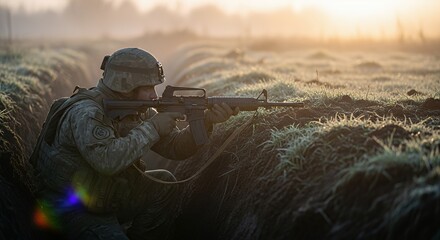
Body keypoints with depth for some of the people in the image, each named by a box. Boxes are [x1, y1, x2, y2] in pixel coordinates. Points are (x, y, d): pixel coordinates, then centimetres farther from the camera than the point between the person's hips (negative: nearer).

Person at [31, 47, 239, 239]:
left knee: (164, 183, 3)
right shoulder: (85, 113, -24)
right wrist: (152, 128, -29)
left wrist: (206, 123, -17)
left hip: (107, 199, 8)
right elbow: (108, 160, -40)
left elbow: (175, 147, 0)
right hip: (69, 208, -8)